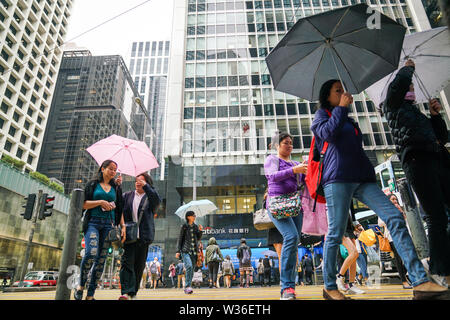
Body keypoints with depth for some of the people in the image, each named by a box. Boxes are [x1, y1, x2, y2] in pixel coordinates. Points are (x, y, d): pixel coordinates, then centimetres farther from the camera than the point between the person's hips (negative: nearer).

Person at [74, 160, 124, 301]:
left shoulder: (116, 188, 16)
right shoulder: (92, 184, 9)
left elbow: (120, 209, 14)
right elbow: (83, 204, 2)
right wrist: (100, 202, -10)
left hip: (108, 225, 3)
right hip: (93, 222, -3)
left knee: (101, 259, 0)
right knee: (92, 252, -22)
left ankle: (90, 295, 9)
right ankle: (81, 285, 2)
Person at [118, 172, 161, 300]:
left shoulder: (150, 196, 7)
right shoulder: (127, 196, 14)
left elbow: (157, 200, -14)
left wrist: (145, 185, -16)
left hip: (144, 237, 0)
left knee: (139, 265, 5)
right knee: (127, 262, -9)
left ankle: (134, 292, 17)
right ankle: (126, 292, -10)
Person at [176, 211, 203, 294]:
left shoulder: (196, 226, 12)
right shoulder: (184, 226, 1)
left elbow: (198, 239, 15)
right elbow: (180, 239, 2)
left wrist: (200, 231, -2)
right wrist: (178, 251, -4)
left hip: (194, 251, 4)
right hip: (185, 250, -4)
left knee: (192, 269, 3)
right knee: (189, 266, -23)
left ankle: (187, 288, 15)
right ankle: (187, 286, -18)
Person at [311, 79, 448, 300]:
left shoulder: (348, 121, 30)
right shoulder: (321, 114, 11)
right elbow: (328, 133, -11)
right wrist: (341, 107, -1)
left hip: (362, 178, 7)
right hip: (338, 178, -7)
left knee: (395, 218, -10)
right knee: (335, 232, -5)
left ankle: (420, 282, -11)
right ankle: (329, 287, 7)